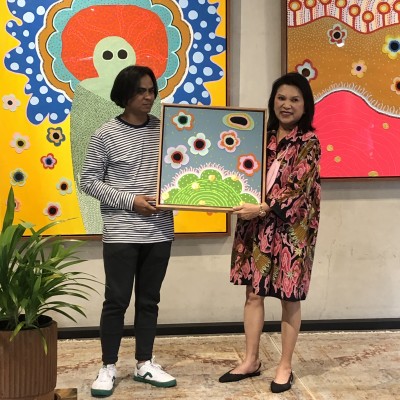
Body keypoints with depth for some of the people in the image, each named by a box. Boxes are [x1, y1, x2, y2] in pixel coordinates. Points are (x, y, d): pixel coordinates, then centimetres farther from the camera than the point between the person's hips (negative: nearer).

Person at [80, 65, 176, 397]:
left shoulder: (164, 130, 6)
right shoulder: (106, 135, -5)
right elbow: (89, 181, -5)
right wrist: (130, 200, -14)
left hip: (159, 232, 4)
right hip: (121, 233, -4)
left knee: (149, 300, 13)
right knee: (117, 300, 2)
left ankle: (145, 364, 25)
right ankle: (108, 367, 18)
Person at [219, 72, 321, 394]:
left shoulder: (308, 142, -7)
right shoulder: (264, 136, 9)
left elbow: (298, 189, -15)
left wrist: (261, 209, -21)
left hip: (291, 229, -5)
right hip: (257, 226, 5)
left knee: (289, 298, 5)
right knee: (253, 292, 9)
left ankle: (285, 366, 19)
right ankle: (251, 360, 23)